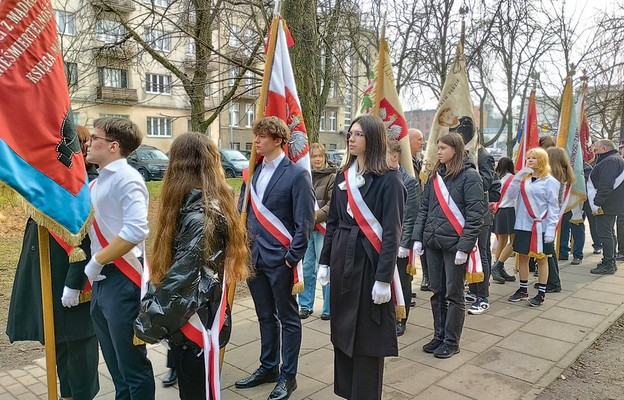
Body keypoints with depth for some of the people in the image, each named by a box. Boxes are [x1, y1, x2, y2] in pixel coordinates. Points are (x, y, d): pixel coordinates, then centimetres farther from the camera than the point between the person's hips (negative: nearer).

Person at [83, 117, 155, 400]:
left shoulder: (126, 178, -15)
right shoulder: (99, 180, 13)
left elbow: (136, 230, -27)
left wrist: (96, 261, -19)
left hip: (123, 281, -9)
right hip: (101, 281, 9)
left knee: (133, 365, 3)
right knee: (116, 365, 22)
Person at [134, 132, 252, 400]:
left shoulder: (199, 215, -23)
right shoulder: (212, 204, 6)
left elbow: (181, 279, -24)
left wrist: (148, 324, -15)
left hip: (194, 321, -8)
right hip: (190, 319, 8)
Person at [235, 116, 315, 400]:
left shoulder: (297, 175, -10)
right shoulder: (252, 172, 8)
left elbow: (304, 222, -12)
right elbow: (243, 212, 13)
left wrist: (293, 258, -15)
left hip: (280, 259, -6)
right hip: (254, 257, 6)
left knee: (287, 318, 9)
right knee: (265, 316, 19)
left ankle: (288, 376, 24)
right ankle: (268, 367, 36)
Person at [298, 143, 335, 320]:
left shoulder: (332, 178, -3)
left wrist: (314, 217, -20)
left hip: (323, 229, -4)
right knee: (306, 268, 11)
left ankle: (329, 308, 15)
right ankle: (305, 305, 25)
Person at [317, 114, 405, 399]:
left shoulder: (389, 179, -10)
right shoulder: (343, 176, 9)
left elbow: (392, 232, -13)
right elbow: (332, 222, 12)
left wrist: (384, 278, -17)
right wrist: (325, 261, 10)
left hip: (370, 261, -6)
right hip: (342, 258, 6)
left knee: (368, 335, 5)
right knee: (342, 330, 15)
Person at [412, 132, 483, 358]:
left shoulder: (469, 176, -8)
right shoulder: (435, 176, 11)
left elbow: (475, 215, -12)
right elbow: (424, 209, 12)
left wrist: (465, 247, -17)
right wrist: (418, 238, 5)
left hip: (454, 244, -6)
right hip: (432, 243, 6)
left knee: (453, 294, 5)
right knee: (437, 292, 13)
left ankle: (451, 342, 18)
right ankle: (439, 336, 26)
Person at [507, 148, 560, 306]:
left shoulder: (550, 181, -5)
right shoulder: (523, 178, 8)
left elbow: (553, 207, -8)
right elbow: (511, 194, -3)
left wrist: (551, 229, -14)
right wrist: (518, 177, -14)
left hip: (541, 227, -4)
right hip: (523, 225, 4)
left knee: (541, 258, 7)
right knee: (522, 256, 11)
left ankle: (541, 293, 16)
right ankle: (523, 289, 25)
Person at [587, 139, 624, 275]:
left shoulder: (609, 161, -18)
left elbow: (606, 186, -27)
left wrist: (597, 203, -23)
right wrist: (598, 202, 22)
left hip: (606, 205, -11)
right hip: (612, 205, 11)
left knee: (605, 234, -7)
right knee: (609, 233, 18)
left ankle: (608, 265, -3)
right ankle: (611, 262, 27)